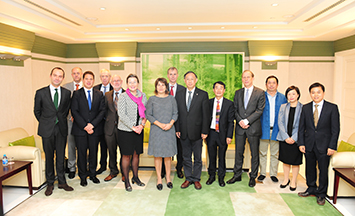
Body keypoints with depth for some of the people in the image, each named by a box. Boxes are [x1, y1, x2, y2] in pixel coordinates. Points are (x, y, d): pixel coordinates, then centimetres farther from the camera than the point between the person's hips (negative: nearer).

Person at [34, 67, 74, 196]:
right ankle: (50, 184, 22)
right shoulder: (41, 93, -2)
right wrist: (45, 123, 6)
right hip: (47, 130, -1)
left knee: (61, 157, 10)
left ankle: (62, 182, 23)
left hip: (61, 129, 1)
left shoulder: (67, 93, 3)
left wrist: (61, 121, 7)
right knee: (49, 157, 8)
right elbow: (37, 111, 7)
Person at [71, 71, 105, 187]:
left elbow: (102, 111, 1)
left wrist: (92, 124, -12)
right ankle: (83, 176, 21)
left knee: (93, 152, 10)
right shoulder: (76, 94, 3)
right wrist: (84, 126, -13)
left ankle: (92, 174, 26)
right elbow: (74, 111, -4)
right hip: (80, 129, -1)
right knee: (81, 153, 6)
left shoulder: (99, 94, 7)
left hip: (95, 129, 2)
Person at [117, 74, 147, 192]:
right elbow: (121, 114, -14)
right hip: (125, 130, -4)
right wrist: (133, 127, -16)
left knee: (136, 154, 14)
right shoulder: (123, 96, -7)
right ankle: (126, 181, 19)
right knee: (126, 155, 4)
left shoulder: (143, 96, 7)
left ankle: (135, 177, 31)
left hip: (139, 130, 4)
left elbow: (145, 112, 9)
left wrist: (142, 125, -6)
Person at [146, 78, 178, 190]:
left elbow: (175, 113, 6)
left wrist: (170, 124, -12)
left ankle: (168, 178, 21)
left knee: (168, 155, 7)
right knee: (157, 155, 3)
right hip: (156, 130, -1)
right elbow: (148, 115, -1)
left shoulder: (171, 99, 6)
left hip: (169, 130, 1)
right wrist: (159, 124, -13)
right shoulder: (152, 99, 1)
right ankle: (159, 179, 16)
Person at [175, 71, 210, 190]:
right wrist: (177, 129, 2)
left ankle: (196, 179, 25)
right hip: (184, 131, 3)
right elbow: (177, 112, 7)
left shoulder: (203, 94, -3)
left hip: (197, 131, -2)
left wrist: (205, 131, -8)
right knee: (186, 157, 13)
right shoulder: (179, 94, 6)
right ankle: (188, 178, 28)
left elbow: (206, 114, -4)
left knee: (197, 158, 10)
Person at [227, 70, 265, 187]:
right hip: (240, 127, 3)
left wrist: (247, 121, -15)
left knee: (254, 154, 7)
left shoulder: (260, 92, 0)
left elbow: (259, 110, -8)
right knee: (238, 153, 9)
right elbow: (235, 109, 8)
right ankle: (237, 175, 22)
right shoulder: (238, 92, 12)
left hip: (253, 127, -3)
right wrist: (240, 121, -8)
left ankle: (253, 177, 22)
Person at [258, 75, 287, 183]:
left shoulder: (282, 98, 5)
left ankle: (273, 174, 23)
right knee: (262, 153, 9)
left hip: (276, 129, 1)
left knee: (275, 154, 10)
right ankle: (262, 173, 22)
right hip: (264, 129, -1)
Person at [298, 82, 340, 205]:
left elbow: (335, 129, -5)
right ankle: (311, 189, 35)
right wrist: (301, 143, -1)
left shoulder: (332, 108, -4)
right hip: (309, 144, 3)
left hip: (324, 145, -2)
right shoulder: (306, 108, 4)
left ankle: (321, 194, 25)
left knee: (323, 170, 7)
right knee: (310, 168, 14)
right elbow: (301, 127, 6)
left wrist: (332, 146, -10)